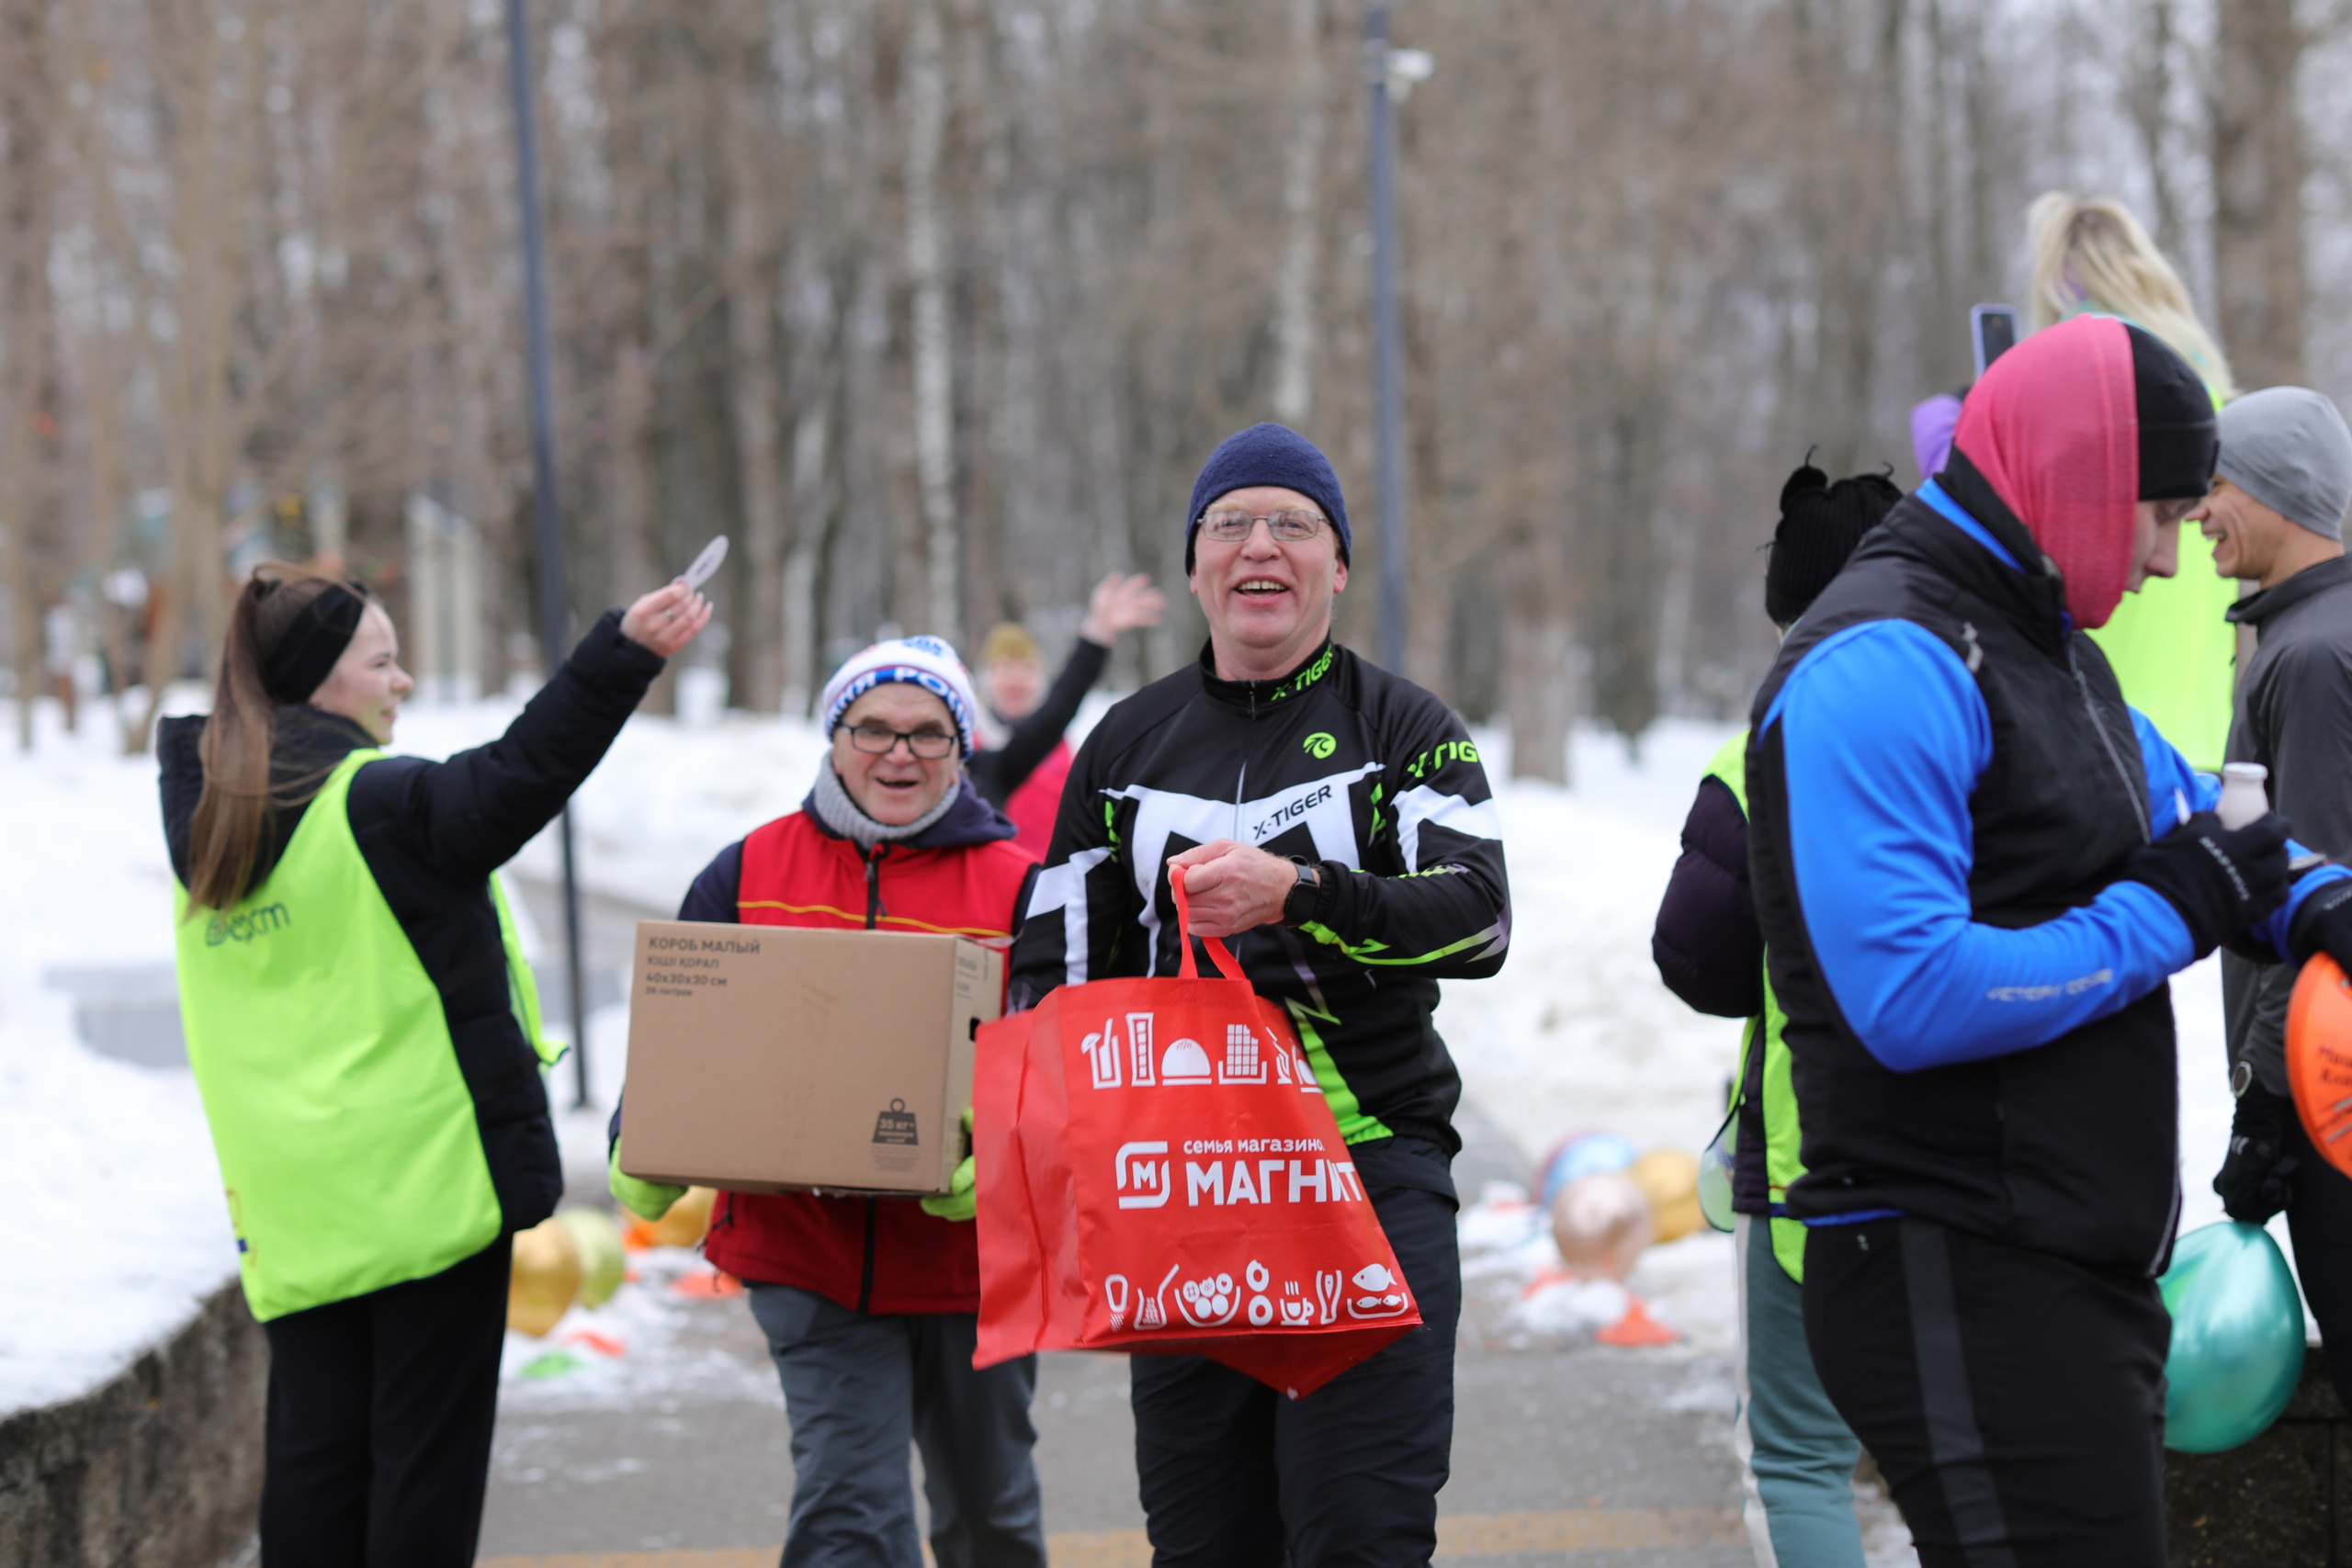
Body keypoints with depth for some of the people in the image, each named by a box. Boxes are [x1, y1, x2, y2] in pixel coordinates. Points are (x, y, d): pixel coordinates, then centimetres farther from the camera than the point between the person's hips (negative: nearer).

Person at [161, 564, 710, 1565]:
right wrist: (621, 654, -31)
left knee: (312, 1445, 7)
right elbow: (515, 778, -25)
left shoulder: (201, 828, 11)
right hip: (429, 1180, -6)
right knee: (427, 1444, -1)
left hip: (292, 1206, 6)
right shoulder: (376, 800, -12)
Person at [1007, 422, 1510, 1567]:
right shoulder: (1131, 744, 15)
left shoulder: (1405, 731, 5)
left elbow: (1476, 918, -11)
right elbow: (1055, 969, 17)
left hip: (1372, 1177, -3)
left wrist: (1296, 894, -26)